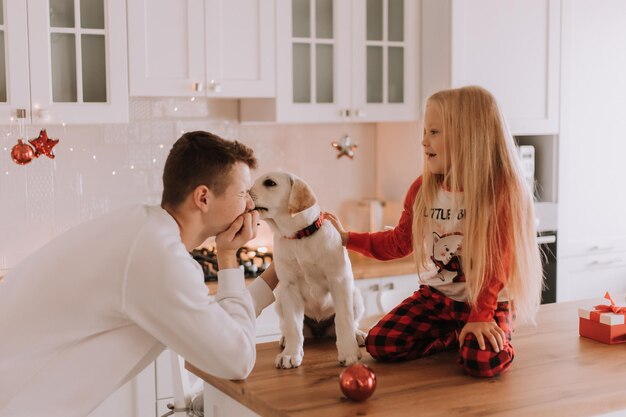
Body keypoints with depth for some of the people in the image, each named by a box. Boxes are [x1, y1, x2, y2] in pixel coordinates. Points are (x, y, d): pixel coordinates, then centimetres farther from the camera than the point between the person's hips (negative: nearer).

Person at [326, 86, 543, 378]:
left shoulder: (502, 190, -16)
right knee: (379, 344, -13)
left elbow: (497, 260, -17)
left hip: (486, 302, -5)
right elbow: (399, 242, 13)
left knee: (483, 361, -31)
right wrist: (347, 237, 6)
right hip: (434, 297, 5)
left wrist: (480, 317, -23)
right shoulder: (423, 188, 0)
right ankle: (456, 337, 6)